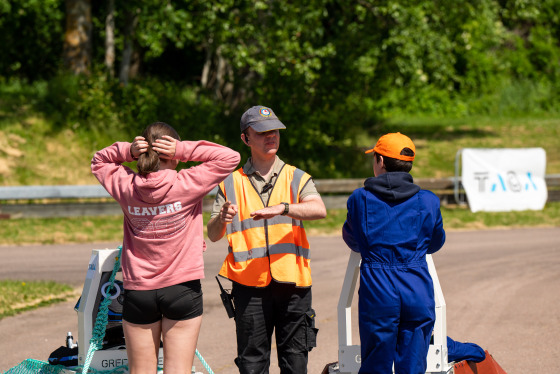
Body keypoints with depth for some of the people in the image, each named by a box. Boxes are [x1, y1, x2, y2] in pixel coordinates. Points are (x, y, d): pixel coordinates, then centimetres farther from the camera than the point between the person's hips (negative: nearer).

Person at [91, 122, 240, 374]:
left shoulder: (126, 187, -3)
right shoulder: (186, 185, -12)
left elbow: (98, 162, 17)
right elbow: (229, 158, -4)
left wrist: (127, 151, -2)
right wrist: (184, 151, -9)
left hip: (138, 290, 2)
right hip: (182, 288, -2)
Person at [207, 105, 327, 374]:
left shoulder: (297, 178, 10)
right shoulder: (231, 183, 11)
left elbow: (319, 210, -10)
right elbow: (212, 235, 5)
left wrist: (281, 208, -25)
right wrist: (221, 219, -18)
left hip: (292, 281, 0)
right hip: (249, 284, 0)